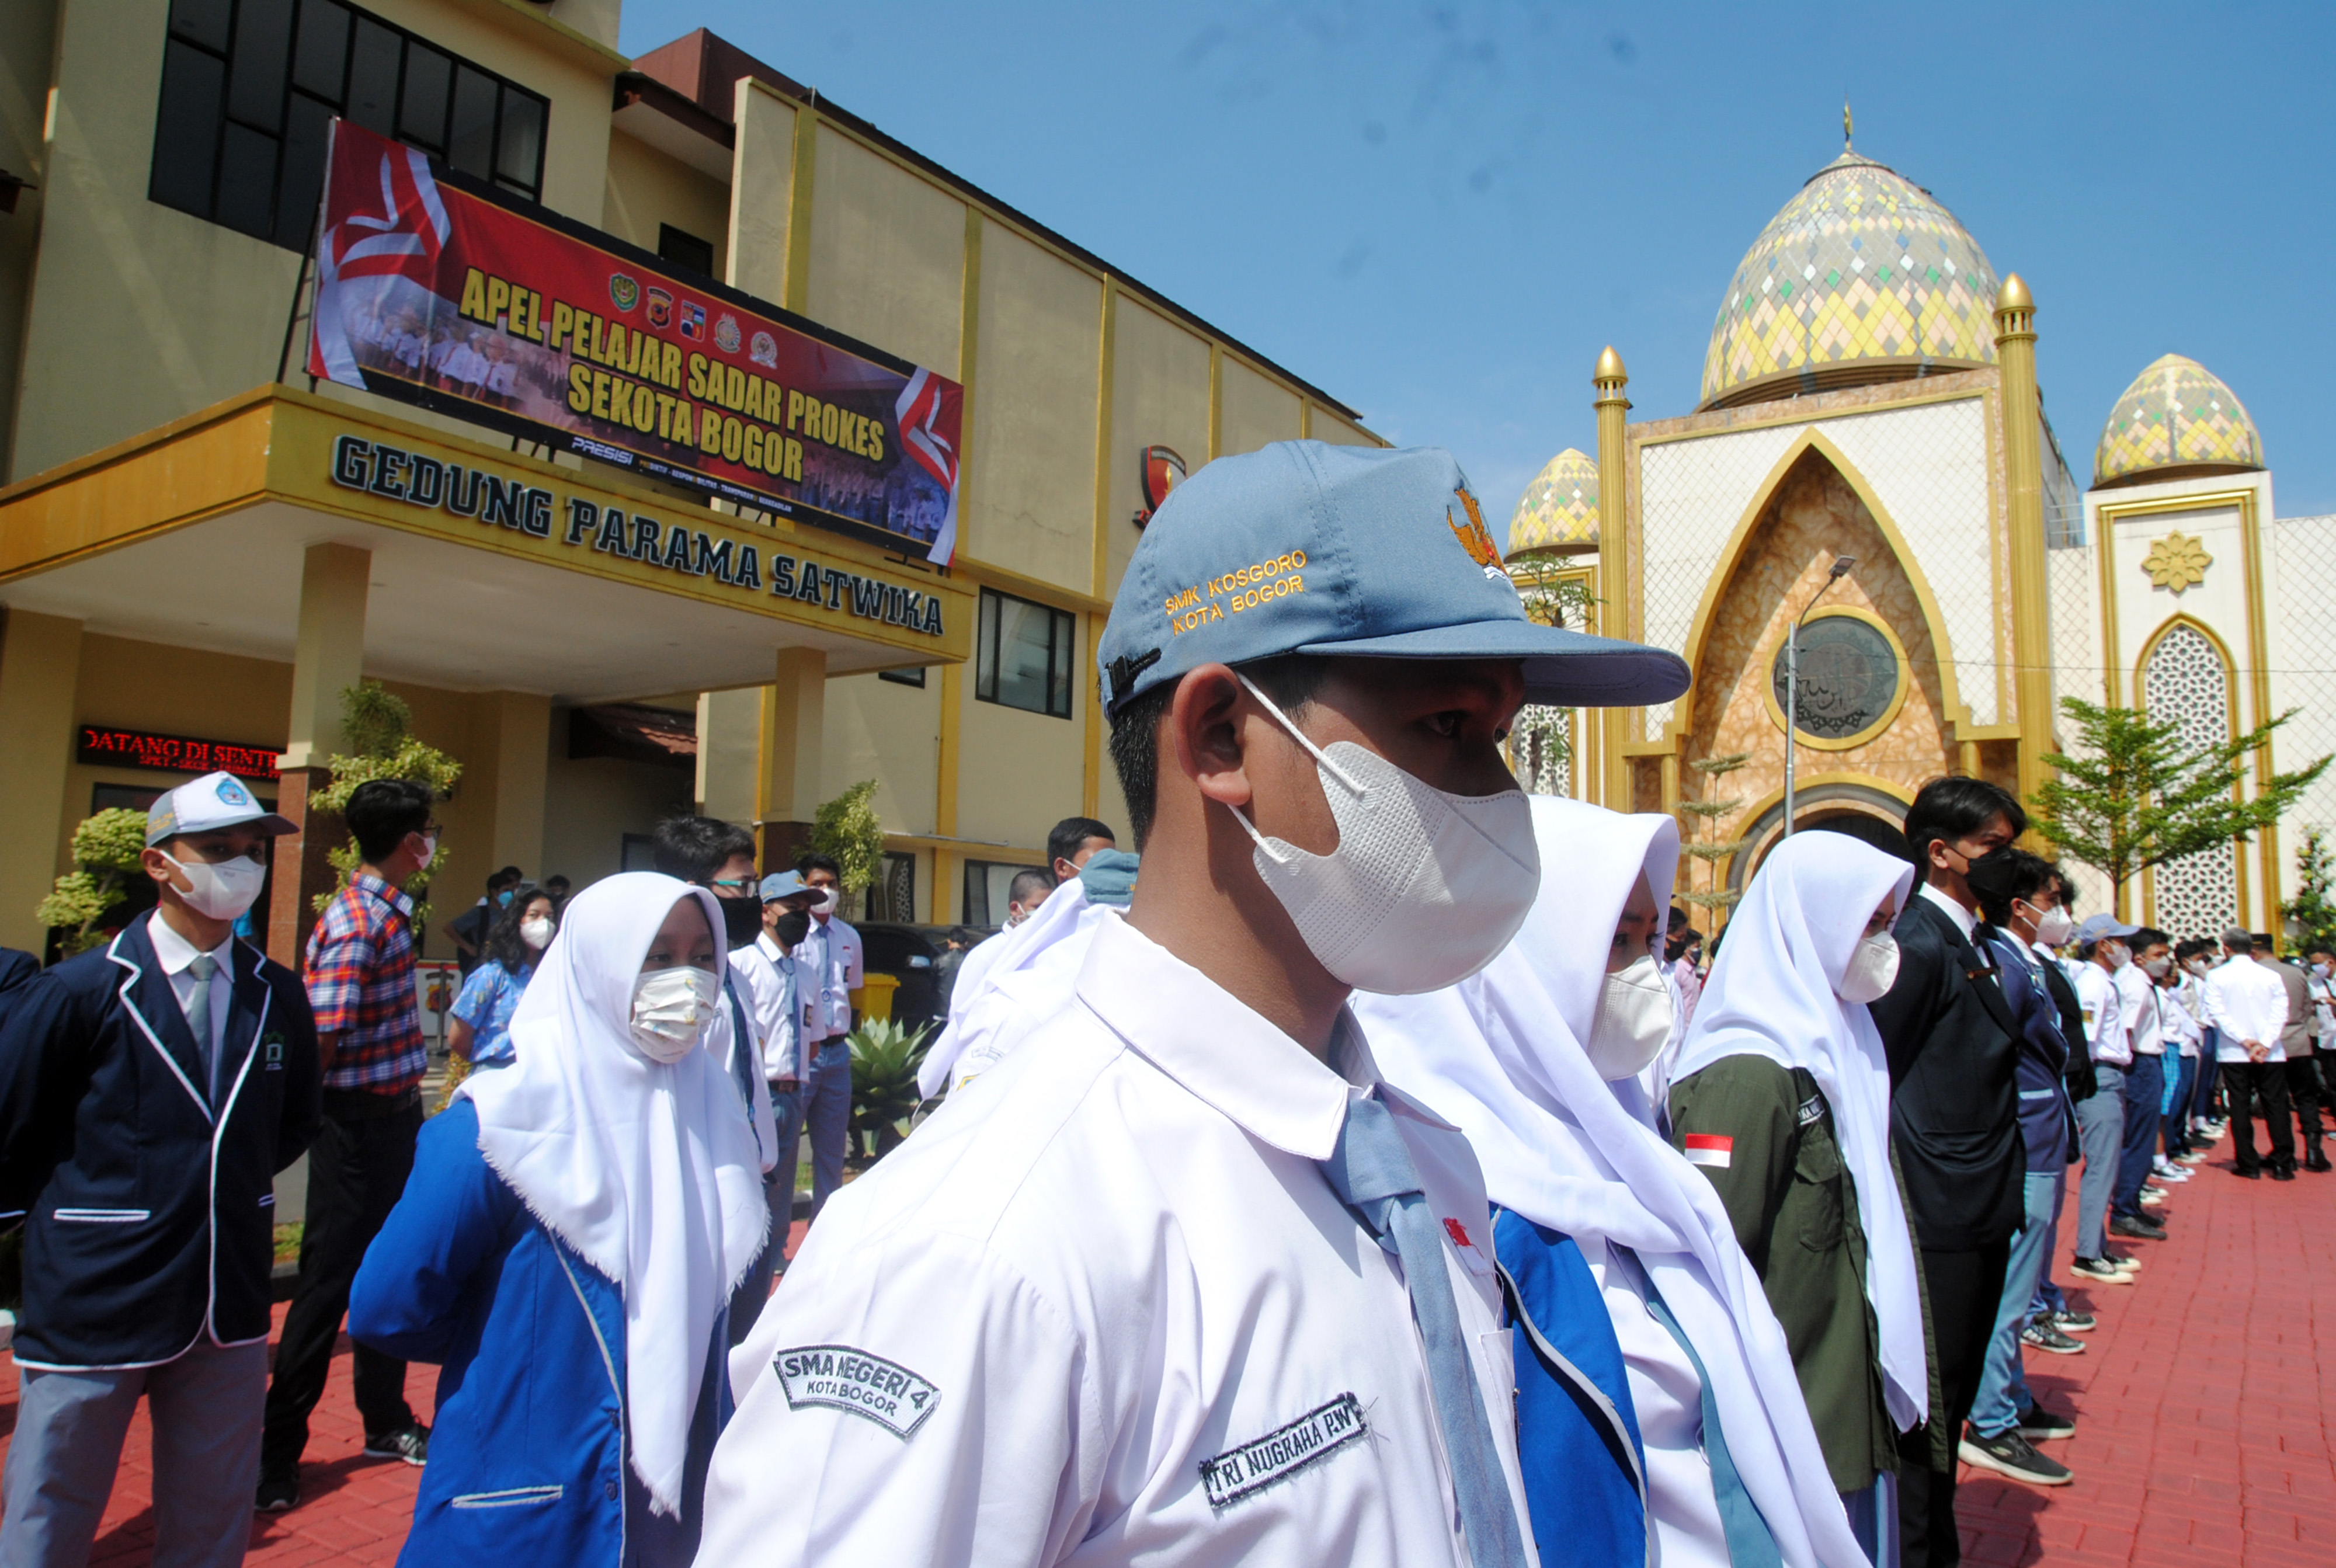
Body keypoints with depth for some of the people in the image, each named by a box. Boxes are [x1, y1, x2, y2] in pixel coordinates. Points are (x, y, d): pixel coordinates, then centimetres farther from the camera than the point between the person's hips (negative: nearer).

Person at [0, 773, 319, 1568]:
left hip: (229, 1310, 3)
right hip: (94, 1304, -3)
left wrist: (232, 1192, 9)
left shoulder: (278, 996, 0)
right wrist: (65, 1222, 5)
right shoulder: (80, 992, -10)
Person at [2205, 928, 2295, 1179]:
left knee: (2240, 1108, 4)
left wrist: (2245, 1040, -11)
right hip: (2271, 1054, 1)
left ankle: (2249, 1165, 5)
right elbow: (2280, 1014, -7)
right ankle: (2283, 1163, 5)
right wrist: (2264, 1044, -14)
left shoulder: (2216, 976, -4)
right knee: (2276, 1106, 7)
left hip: (2233, 1053, -1)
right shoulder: (2272, 976, 0)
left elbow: (2217, 1013, -11)